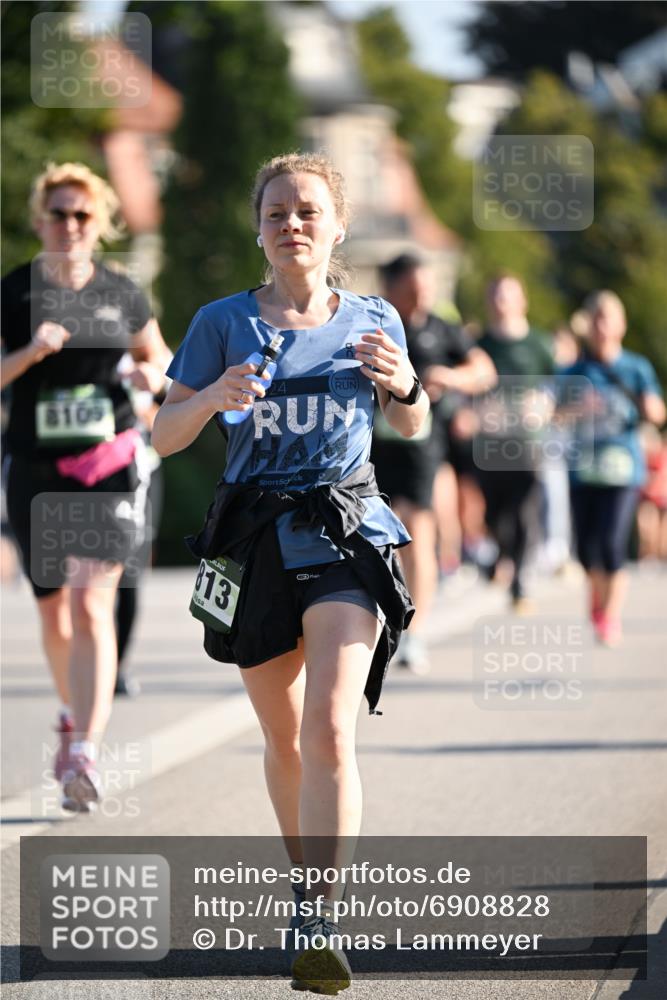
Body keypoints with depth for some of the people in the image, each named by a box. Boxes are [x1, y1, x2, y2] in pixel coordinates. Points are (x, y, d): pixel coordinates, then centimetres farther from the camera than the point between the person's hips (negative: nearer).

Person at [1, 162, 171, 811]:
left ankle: (85, 752, -19)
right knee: (53, 607, 15)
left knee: (92, 606, -14)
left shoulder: (121, 295, 4)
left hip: (109, 466, -1)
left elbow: (159, 358, 18)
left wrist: (155, 375, -5)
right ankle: (74, 714, 41)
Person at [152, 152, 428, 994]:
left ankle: (320, 925, -21)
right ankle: (308, 880, 35)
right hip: (256, 535, 2)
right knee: (283, 738, 13)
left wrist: (404, 385, -5)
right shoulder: (224, 322, 1)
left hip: (347, 531, -1)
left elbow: (411, 427, 18)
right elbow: (163, 436, 1)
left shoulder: (373, 321, 4)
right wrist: (213, 398, -19)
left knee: (330, 729, -18)